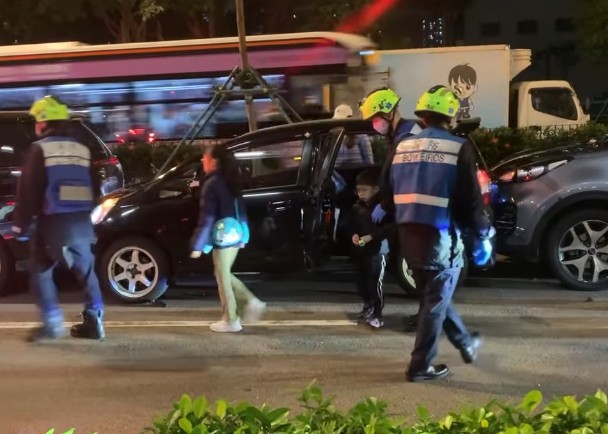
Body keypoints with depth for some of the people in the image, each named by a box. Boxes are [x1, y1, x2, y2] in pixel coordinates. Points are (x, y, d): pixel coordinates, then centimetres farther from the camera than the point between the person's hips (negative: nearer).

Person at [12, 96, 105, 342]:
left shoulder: (40, 149, -4)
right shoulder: (83, 150, 12)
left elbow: (28, 190, -7)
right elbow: (94, 188, 16)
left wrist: (21, 224, -1)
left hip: (53, 222, -5)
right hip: (81, 221, 5)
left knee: (40, 271, 7)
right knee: (85, 271, 13)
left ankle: (52, 324, 2)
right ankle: (94, 322, 14)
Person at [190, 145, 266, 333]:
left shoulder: (212, 184, -14)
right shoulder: (231, 180, 12)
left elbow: (207, 217, -18)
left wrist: (197, 245, -15)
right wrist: (243, 236, 22)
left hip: (224, 236, -8)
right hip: (236, 234, 9)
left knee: (222, 277, 3)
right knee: (224, 274, 19)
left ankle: (230, 321, 11)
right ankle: (250, 302, 13)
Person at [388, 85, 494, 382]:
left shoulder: (403, 147, 8)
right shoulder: (458, 148, -8)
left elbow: (391, 193, 14)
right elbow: (471, 199, -9)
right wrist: (484, 235, 3)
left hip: (408, 236, 6)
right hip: (441, 237, -6)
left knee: (433, 296, 21)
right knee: (435, 301, 6)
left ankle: (466, 343, 39)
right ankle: (420, 366, 12)